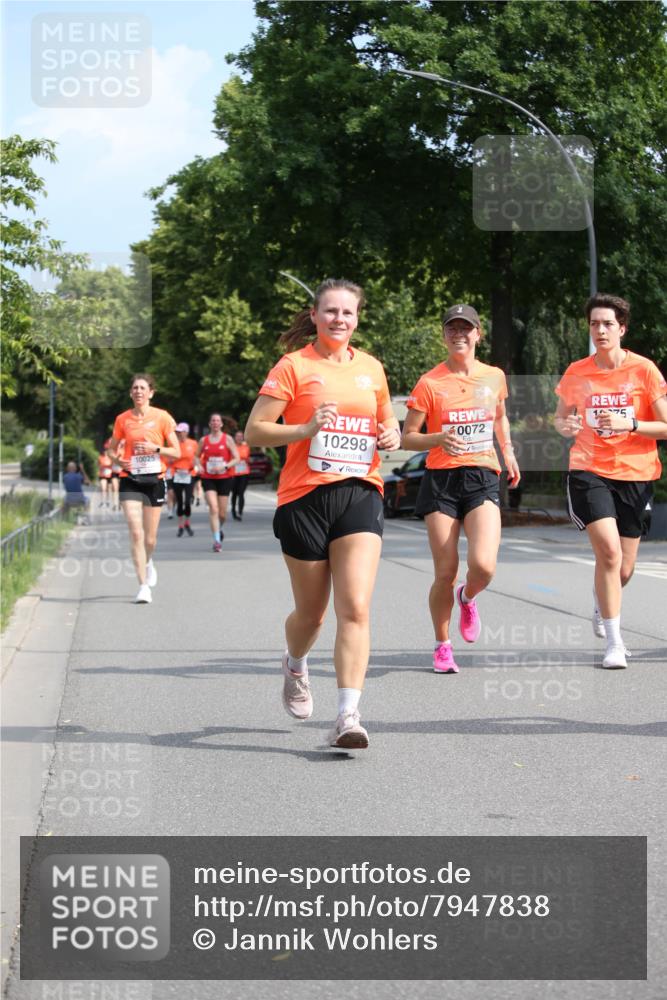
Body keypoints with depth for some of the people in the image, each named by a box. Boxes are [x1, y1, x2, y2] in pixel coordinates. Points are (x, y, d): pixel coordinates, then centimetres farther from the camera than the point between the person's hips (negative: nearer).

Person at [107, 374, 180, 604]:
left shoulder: (162, 417, -1)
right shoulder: (123, 419, 4)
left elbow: (176, 452, 1)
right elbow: (111, 449, 14)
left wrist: (156, 448, -16)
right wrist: (118, 460, -8)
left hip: (154, 479, 0)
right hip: (130, 480, 0)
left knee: (150, 537, 7)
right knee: (136, 532, -13)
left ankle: (148, 562, 43)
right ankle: (143, 586, -11)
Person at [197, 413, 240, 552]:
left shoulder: (228, 439, 1)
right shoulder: (204, 440, 6)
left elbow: (236, 458, -2)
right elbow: (197, 456, 17)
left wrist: (225, 466, -18)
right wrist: (199, 465, -5)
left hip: (224, 478, 0)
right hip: (208, 479, 0)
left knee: (222, 512, 5)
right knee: (213, 508, -16)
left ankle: (219, 529, 37)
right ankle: (217, 540, -16)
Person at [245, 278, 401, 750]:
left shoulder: (371, 368, 12)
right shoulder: (294, 366, -1)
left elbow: (387, 419, 28)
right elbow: (254, 431, -4)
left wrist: (391, 435, 4)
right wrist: (307, 427, -18)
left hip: (360, 494, 2)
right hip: (305, 497, -2)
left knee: (355, 608, -14)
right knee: (312, 612, 10)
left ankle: (349, 715, -16)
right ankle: (295, 666, 44)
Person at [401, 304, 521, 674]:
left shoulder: (494, 377, 8)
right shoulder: (429, 383, -3)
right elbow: (407, 437, -2)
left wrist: (508, 452, 17)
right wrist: (439, 439, -19)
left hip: (483, 479, 2)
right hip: (441, 480, -2)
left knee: (484, 566, -17)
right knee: (445, 573, -2)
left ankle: (467, 598, 20)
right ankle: (442, 646, 20)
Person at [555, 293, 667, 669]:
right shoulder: (577, 373, 2)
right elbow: (560, 417, 16)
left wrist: (629, 424, -20)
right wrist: (564, 426, -7)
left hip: (635, 475, 0)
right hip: (589, 472, 0)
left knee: (623, 570, 8)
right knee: (609, 552, -20)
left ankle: (602, 609, 43)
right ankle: (614, 642, -11)